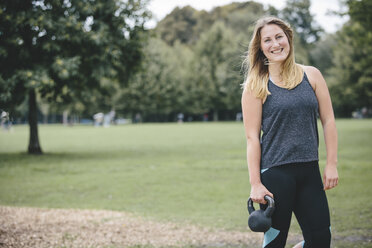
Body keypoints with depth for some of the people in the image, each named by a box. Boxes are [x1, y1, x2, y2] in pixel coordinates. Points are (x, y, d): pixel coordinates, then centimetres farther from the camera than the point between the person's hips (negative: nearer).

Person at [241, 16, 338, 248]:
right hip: (275, 172, -3)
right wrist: (255, 183, -9)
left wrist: (332, 164, 1)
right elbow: (252, 137, -4)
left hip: (310, 170, 3)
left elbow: (328, 120, 8)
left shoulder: (311, 75, 7)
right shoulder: (256, 86, -1)